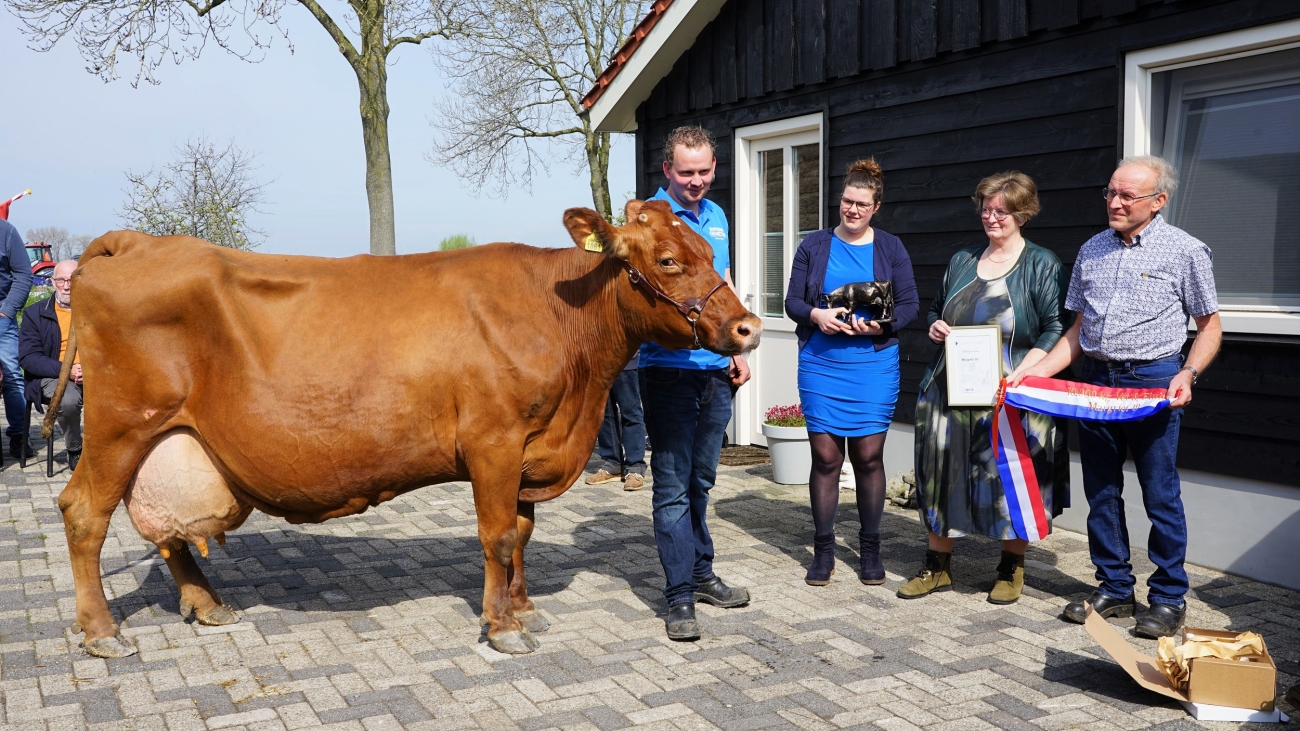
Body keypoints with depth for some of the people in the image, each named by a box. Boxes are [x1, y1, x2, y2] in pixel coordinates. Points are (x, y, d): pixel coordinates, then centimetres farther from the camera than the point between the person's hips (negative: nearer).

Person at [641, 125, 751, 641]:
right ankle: (680, 598, 4)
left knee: (701, 479, 17)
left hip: (715, 368, 7)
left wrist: (737, 350, 14)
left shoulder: (717, 217, 14)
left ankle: (701, 574, 29)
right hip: (668, 366, -7)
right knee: (673, 485, -2)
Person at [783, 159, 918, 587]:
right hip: (821, 364, 0)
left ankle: (870, 550, 17)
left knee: (869, 456, 2)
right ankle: (823, 550, 12)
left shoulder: (891, 248, 6)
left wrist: (882, 325, -15)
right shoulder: (814, 245, 7)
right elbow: (792, 301, 6)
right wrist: (816, 315, -15)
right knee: (825, 456, 0)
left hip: (874, 365, 0)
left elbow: (910, 304, 4)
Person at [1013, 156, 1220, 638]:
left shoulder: (1185, 250, -2)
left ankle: (1168, 598, 15)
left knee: (1160, 495, 1)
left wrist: (1188, 374, -16)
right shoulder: (1093, 251, 11)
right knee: (1101, 493, 10)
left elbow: (1209, 326, 2)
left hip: (1152, 381, -5)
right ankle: (1114, 590, 23)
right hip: (1095, 380, 5)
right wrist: (1032, 372, 4)